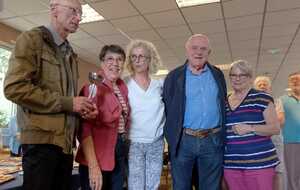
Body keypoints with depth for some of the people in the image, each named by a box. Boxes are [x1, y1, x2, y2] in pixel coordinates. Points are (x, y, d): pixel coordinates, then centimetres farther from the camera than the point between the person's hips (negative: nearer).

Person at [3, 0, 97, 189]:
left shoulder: (70, 53, 20)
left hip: (66, 140, 8)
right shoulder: (32, 39, -3)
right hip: (42, 138, -7)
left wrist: (82, 107, 5)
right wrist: (67, 103, -16)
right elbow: (14, 87, -16)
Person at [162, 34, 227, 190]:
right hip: (183, 141, -2)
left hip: (213, 142, 2)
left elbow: (224, 105, 14)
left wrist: (222, 136, 9)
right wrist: (171, 139, -3)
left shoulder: (218, 75, 8)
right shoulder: (174, 76, 0)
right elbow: (167, 109, 1)